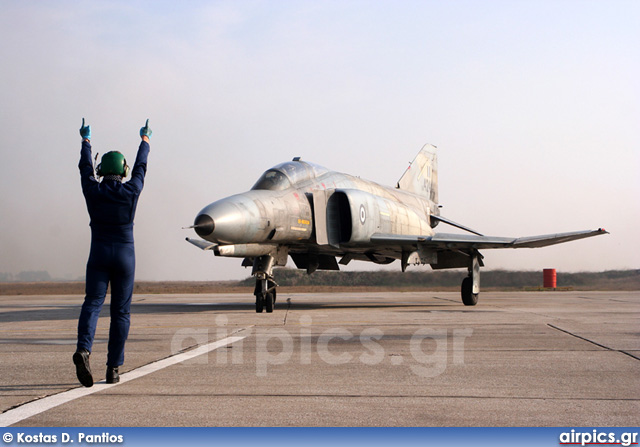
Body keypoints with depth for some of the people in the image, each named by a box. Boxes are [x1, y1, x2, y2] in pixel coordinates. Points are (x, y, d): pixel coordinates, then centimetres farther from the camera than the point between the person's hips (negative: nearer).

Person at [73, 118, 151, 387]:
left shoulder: (93, 191, -3)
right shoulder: (131, 191, -5)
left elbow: (85, 167, 17)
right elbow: (140, 167, 13)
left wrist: (86, 140, 35)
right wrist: (144, 140, 31)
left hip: (98, 254, 1)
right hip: (124, 255, -1)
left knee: (92, 303, -3)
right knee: (120, 310, 5)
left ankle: (83, 349, -31)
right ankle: (113, 368, 5)